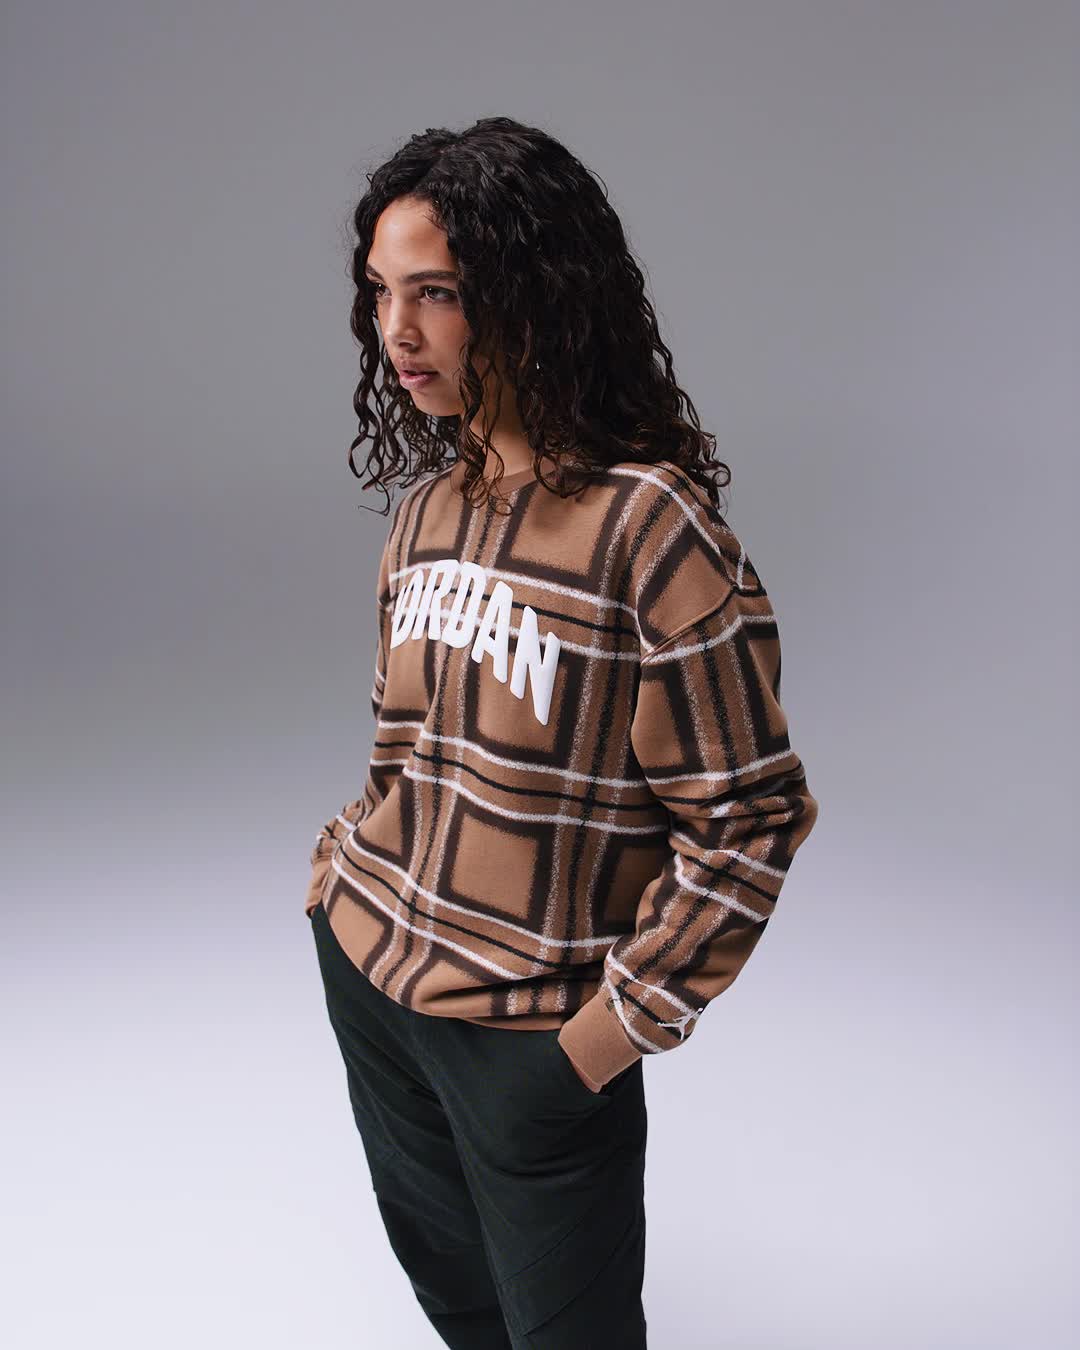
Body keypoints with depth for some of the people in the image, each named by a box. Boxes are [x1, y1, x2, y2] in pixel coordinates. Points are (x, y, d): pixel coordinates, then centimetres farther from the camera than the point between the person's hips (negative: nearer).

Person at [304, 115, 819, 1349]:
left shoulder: (648, 525, -20)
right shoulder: (428, 505, 2)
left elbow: (747, 819, -17)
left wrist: (622, 1025, -14)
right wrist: (350, 874, 5)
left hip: (534, 1035, -6)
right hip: (364, 970, 7)